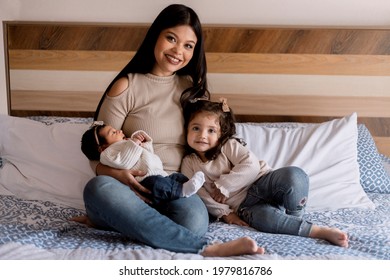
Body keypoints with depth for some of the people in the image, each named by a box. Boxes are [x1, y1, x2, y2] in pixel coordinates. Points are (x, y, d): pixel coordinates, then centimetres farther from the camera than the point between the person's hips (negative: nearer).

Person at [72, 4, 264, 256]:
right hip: (133, 189, -1)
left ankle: (112, 219, -15)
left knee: (194, 220, -35)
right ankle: (206, 248, -37)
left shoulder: (193, 88, 13)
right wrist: (117, 173, -21)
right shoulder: (126, 87, 0)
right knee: (98, 188, -38)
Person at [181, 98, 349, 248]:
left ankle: (294, 217, -9)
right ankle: (320, 231, -31)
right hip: (243, 205, -1)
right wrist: (224, 213, -10)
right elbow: (199, 194, 1)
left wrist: (224, 186, -14)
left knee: (293, 174, -29)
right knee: (264, 216, -37)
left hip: (260, 185, 1)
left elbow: (251, 165, -11)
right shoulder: (189, 163, 9)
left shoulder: (228, 145, 3)